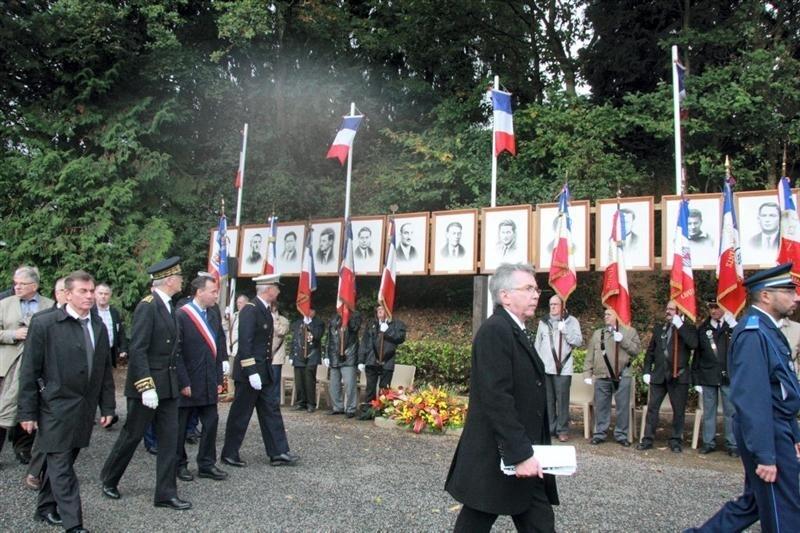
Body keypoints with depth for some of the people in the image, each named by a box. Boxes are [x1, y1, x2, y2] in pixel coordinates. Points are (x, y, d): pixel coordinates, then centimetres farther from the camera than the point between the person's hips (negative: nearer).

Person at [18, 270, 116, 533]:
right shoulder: (44, 324, -9)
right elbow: (29, 371, -7)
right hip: (56, 409, -5)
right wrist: (28, 412, -8)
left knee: (59, 462, 17)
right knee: (61, 467, -2)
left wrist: (107, 406, 9)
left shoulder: (99, 326, 8)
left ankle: (46, 509, 33)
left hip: (85, 410, 5)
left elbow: (105, 370, 11)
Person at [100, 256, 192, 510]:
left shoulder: (168, 306, 11)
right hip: (147, 385, -8)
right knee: (132, 435, 8)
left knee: (169, 439, 7)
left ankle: (166, 494, 13)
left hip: (168, 386, 8)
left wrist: (179, 382, 14)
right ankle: (109, 480, 31)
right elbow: (137, 350, -20)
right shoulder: (147, 306, -15)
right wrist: (146, 386, -23)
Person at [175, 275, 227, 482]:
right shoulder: (181, 316, -13)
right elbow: (176, 352, -14)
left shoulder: (214, 316, 9)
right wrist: (183, 383, -15)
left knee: (211, 422, 7)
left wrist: (219, 379, 8)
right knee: (180, 426, 8)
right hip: (186, 383, -6)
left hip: (208, 383, 6)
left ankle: (206, 464, 19)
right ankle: (179, 465, 22)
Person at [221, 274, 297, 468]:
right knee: (240, 415, 3)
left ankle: (278, 453, 13)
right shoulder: (250, 310, -18)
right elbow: (244, 343, -23)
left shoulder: (265, 310, 10)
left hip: (262, 372, 9)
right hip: (249, 373, -9)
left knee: (271, 411, 9)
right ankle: (229, 454, 16)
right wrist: (252, 372, -25)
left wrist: (264, 370, 15)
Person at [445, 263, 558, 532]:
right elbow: (496, 398, -24)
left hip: (522, 458, 9)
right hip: (495, 459, -9)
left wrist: (528, 452, 11)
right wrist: (520, 454, -24)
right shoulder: (495, 331, -17)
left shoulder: (515, 331, 14)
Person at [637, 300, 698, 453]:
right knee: (652, 407, 3)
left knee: (678, 410, 4)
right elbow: (650, 351, 14)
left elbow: (693, 343, -19)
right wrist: (646, 371, 7)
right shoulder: (658, 328, 13)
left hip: (678, 376, -3)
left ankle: (676, 441, 16)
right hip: (659, 375, 4)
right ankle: (647, 439, 9)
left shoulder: (687, 328, 1)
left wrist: (679, 325, -18)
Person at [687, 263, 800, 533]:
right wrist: (765, 455, -25)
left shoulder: (768, 330, 12)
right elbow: (752, 399, -25)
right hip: (767, 435, -10)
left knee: (754, 502, 18)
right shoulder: (753, 333, -20)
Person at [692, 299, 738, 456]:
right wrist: (696, 379, 5)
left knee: (731, 412, 3)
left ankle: (732, 444, 11)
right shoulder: (703, 328, 6)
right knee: (708, 411, 8)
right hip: (708, 376, 2)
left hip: (728, 376, -2)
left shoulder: (733, 325, 0)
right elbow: (697, 355, 8)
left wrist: (732, 324, -20)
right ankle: (708, 442, 16)